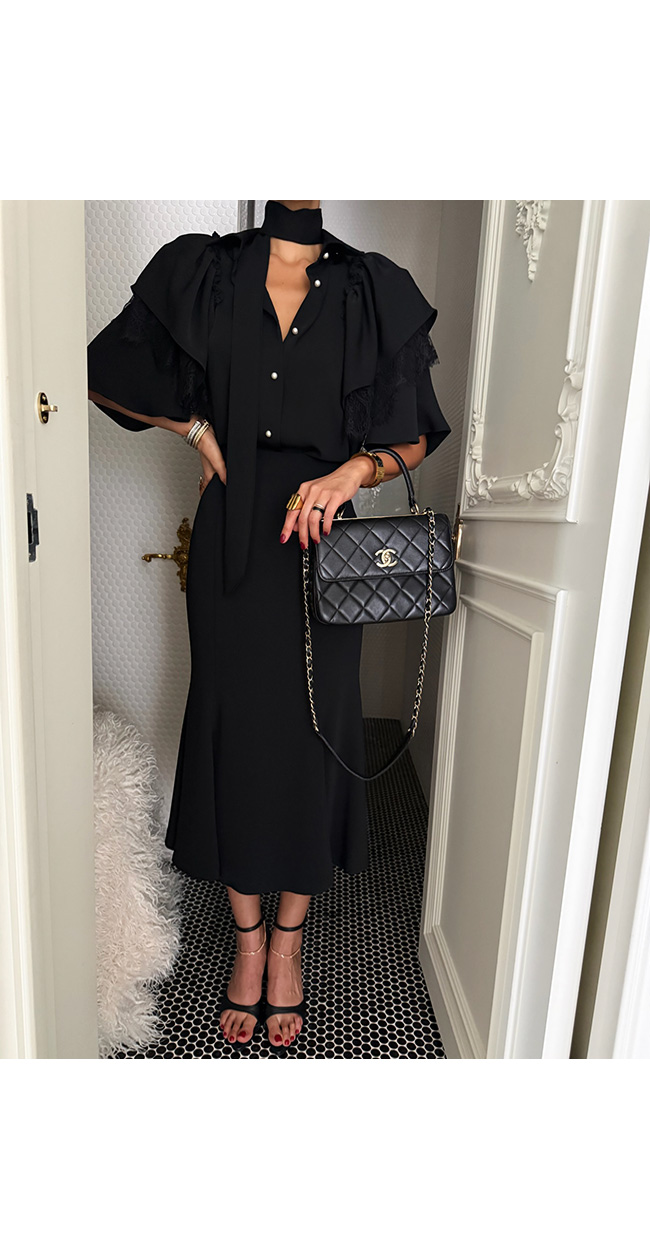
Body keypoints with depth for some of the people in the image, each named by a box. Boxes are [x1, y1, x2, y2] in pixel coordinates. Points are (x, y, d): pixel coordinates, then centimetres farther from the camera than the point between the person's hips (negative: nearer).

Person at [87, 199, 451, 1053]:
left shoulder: (372, 292, 6)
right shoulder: (201, 274, 8)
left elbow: (414, 438, 4)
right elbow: (105, 376, 15)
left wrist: (352, 470, -16)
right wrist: (196, 425, 2)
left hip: (321, 542, 0)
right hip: (232, 542, 1)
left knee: (310, 728, 5)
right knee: (234, 721, 6)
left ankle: (288, 942, 29)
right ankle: (248, 937, 30)